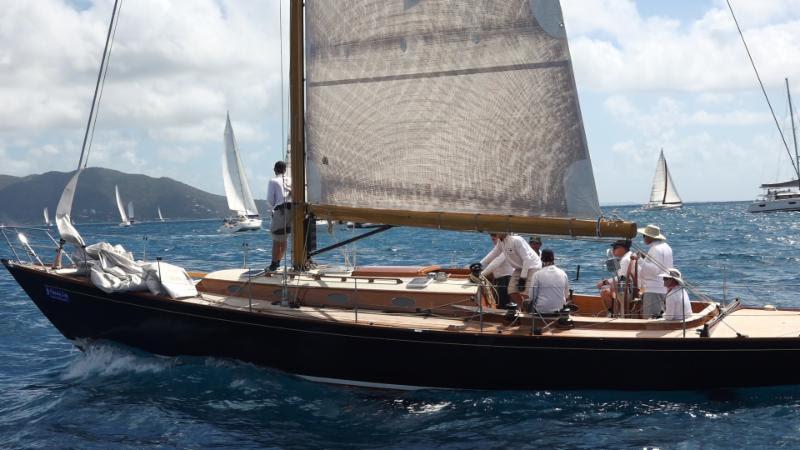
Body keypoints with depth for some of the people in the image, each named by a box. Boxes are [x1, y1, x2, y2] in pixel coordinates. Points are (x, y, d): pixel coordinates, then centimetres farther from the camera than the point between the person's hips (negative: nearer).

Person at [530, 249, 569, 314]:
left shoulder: (537, 274, -12)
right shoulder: (563, 274, -2)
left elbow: (532, 296, -8)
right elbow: (566, 295, 7)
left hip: (542, 310, -3)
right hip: (559, 309, 4)